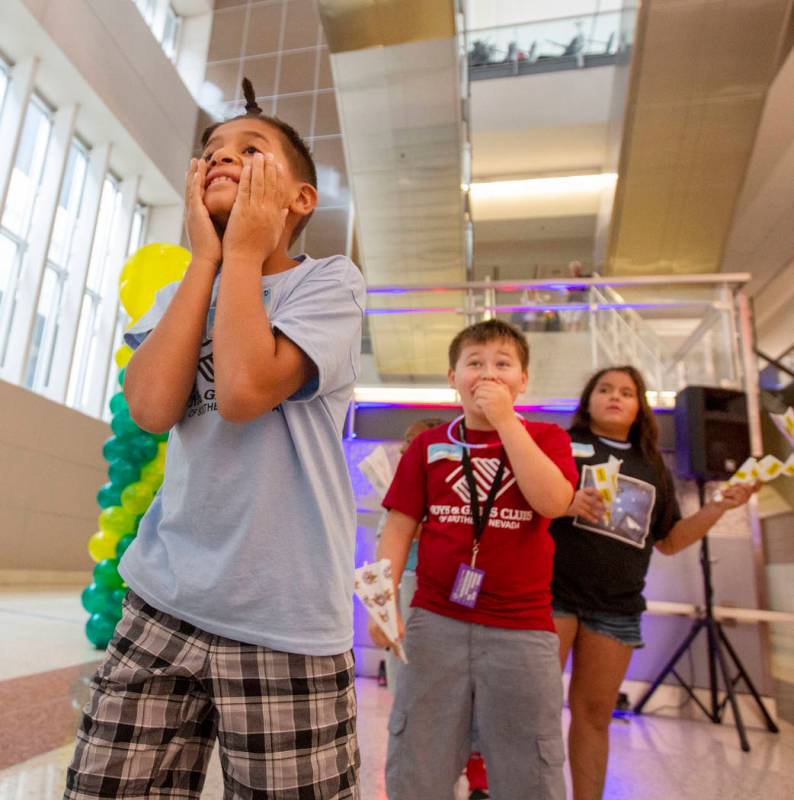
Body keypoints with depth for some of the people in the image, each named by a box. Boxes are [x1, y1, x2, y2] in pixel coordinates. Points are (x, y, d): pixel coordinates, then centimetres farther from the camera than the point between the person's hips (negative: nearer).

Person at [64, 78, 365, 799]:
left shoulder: (331, 281, -5)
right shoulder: (180, 292, 11)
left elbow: (244, 390, -23)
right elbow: (152, 406, -9)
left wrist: (244, 252, -10)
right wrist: (206, 257, -5)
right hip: (163, 603, 5)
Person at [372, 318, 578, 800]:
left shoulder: (546, 439, 3)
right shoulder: (428, 446, 5)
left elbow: (552, 501, -17)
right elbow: (399, 528, 3)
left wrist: (506, 421, -16)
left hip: (522, 629, 0)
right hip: (436, 621, 1)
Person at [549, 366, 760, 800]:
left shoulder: (653, 467, 16)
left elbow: (669, 541, 18)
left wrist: (720, 506, 5)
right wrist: (561, 503, -23)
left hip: (617, 608, 4)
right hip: (554, 592, -4)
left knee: (594, 713, 11)